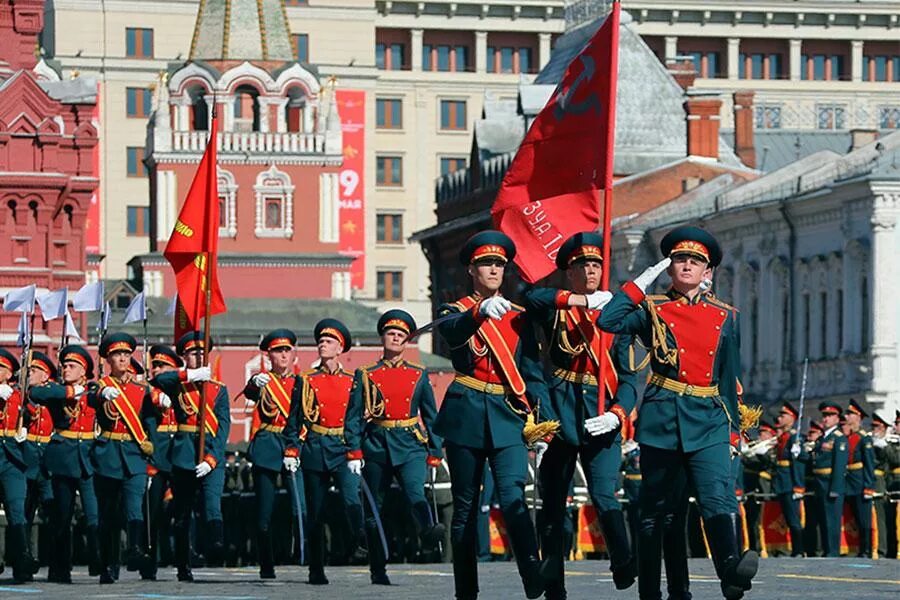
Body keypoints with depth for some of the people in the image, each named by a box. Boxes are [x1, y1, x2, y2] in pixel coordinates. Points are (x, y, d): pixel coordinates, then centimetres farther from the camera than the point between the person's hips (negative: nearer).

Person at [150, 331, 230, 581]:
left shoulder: (219, 389, 12)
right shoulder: (177, 385, 10)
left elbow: (224, 426, 3)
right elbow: (158, 380, -13)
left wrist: (211, 458, -10)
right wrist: (190, 375, -20)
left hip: (212, 456, 0)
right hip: (184, 457, 0)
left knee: (213, 504, -21)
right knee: (182, 516, 3)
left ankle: (217, 548, -38)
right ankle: (183, 568, 9)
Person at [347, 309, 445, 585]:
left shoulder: (418, 375, 11)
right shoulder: (365, 376, 6)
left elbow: (431, 415, 14)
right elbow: (354, 417, 4)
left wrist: (435, 451, 9)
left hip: (410, 446, 0)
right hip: (377, 447, 0)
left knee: (416, 492, -26)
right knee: (375, 509, 4)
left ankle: (428, 533, -51)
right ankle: (378, 570, 11)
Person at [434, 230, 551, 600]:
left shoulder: (518, 317, 13)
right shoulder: (456, 311, 5)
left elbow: (533, 371, 11)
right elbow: (451, 331, -21)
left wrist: (538, 414, -6)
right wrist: (480, 313, -42)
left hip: (509, 417, 0)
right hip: (466, 416, 0)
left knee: (513, 497, -18)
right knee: (465, 508, 3)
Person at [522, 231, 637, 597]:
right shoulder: (555, 309, 10)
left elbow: (628, 377, 9)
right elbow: (531, 299, -16)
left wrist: (616, 415, -9)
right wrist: (581, 300, -18)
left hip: (601, 414, 0)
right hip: (559, 412, 0)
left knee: (605, 497, -19)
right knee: (553, 505, 1)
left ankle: (624, 566, -25)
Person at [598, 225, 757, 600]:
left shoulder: (725, 317, 13)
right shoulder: (652, 309, 7)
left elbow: (729, 379, 16)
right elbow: (608, 321, -10)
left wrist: (733, 431, 13)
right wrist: (642, 281, -4)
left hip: (709, 421, 1)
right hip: (661, 418, 0)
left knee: (718, 498, -18)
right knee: (654, 506, 4)